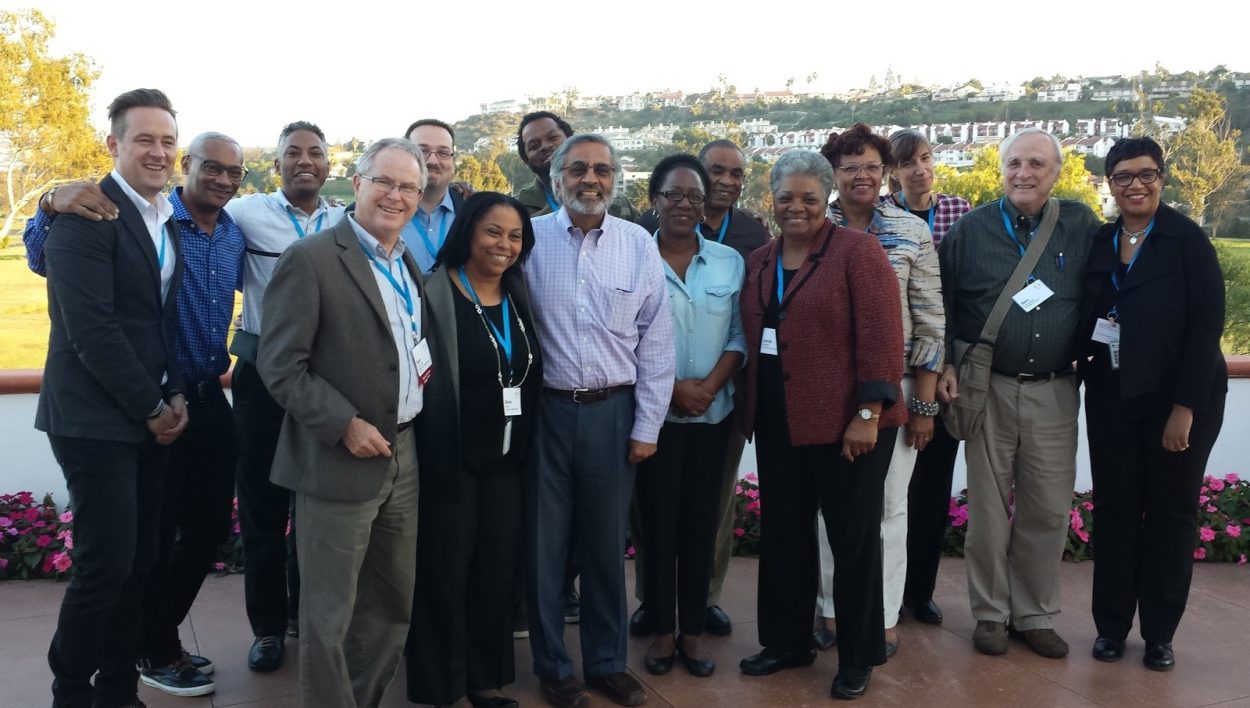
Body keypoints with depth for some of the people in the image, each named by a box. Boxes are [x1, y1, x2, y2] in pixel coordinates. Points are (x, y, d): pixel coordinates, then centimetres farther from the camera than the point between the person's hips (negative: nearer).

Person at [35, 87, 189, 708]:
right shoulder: (86, 215, -12)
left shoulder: (167, 221, 13)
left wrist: (174, 396, 4)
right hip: (97, 420, -7)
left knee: (139, 563, 10)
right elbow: (90, 329, -18)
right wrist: (152, 408, -12)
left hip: (151, 418, 7)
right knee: (107, 563, -5)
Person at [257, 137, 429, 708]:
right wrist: (346, 425, -19)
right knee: (329, 617, 5)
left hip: (402, 457, 8)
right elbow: (279, 365, -15)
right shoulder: (310, 260, -12)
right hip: (340, 462, -7)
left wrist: (426, 362, 5)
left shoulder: (411, 265, 11)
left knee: (393, 606, 18)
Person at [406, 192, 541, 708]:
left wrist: (524, 445, 11)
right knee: (446, 571, 5)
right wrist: (433, 448, -17)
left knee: (497, 568, 14)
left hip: (505, 457, 6)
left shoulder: (519, 296, 8)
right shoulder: (436, 292, -12)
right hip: (451, 456, -6)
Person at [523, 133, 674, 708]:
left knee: (607, 542, 12)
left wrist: (646, 425, 1)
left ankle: (607, 662, 30)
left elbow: (656, 341, 3)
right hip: (545, 409, -1)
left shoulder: (639, 246, 1)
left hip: (612, 412, 1)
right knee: (545, 542, 9)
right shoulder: (530, 239, -2)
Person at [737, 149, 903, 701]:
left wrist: (868, 413, -19)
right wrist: (752, 410, 11)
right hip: (777, 425, 6)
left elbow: (881, 335, -15)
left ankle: (858, 657, 23)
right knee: (782, 535, 15)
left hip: (846, 425, -6)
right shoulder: (758, 262, 11)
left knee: (854, 540, 7)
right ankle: (786, 641, 32)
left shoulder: (857, 251, -9)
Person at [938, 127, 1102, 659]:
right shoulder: (973, 228, 1)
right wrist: (944, 365, -3)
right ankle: (990, 613, 22)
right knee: (989, 508, 7)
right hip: (989, 388, -1)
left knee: (1049, 510, 6)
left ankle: (1035, 615, 23)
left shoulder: (1081, 225, 4)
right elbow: (940, 301, 4)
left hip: (1054, 392, 1)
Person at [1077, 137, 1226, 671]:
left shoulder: (1188, 241, -7)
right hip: (1111, 399, 3)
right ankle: (1111, 625, 20)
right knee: (1113, 509, 7)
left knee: (1170, 513, 7)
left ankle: (1159, 634, 20)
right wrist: (1088, 357, -8)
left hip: (1178, 399, -3)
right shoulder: (1099, 243, 5)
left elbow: (1207, 326, -12)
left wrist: (1185, 407, -16)